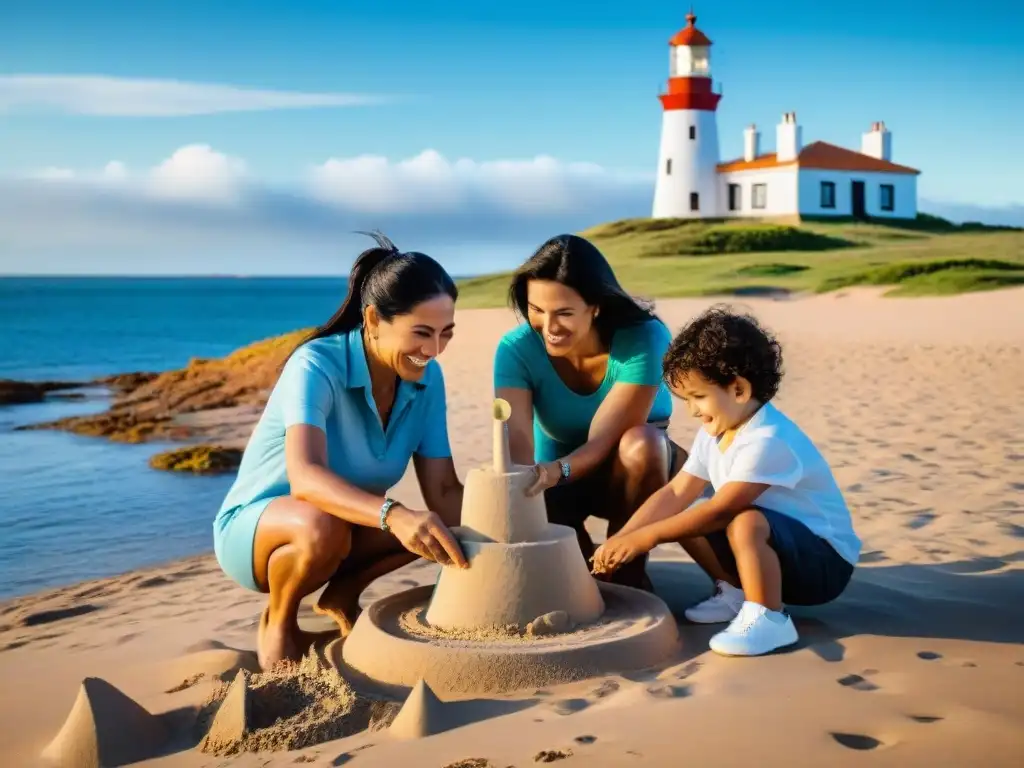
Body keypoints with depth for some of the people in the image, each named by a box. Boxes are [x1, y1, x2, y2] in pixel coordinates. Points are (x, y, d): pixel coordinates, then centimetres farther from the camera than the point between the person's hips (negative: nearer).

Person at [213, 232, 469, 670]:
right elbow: (305, 477, -45)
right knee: (323, 526, -38)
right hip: (252, 529, -5)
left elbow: (443, 490, -12)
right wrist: (392, 515, -60)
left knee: (426, 524, -19)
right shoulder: (317, 366, -29)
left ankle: (343, 596, 6)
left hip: (345, 525, 6)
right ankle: (278, 621, -6)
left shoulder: (426, 378, -11)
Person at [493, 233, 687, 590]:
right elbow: (516, 440, -32)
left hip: (634, 474, -1)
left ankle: (628, 575, -15)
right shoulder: (517, 349, -21)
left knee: (640, 442, -37)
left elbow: (607, 440, -32)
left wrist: (557, 471, -53)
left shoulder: (644, 339, -28)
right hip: (557, 480, 2)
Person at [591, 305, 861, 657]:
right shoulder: (714, 432, -1)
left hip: (824, 561, -9)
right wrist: (623, 537, -14)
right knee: (683, 519, -2)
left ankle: (768, 619, -20)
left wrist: (645, 537, -31)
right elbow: (676, 493, -3)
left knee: (746, 523, -36)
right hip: (771, 547, 9)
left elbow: (721, 509, -33)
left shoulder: (768, 441, -29)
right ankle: (735, 592, 11)